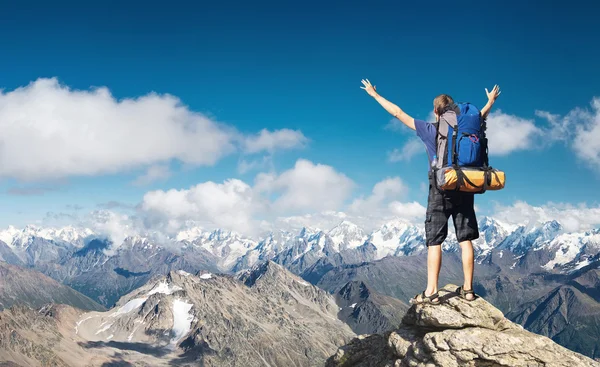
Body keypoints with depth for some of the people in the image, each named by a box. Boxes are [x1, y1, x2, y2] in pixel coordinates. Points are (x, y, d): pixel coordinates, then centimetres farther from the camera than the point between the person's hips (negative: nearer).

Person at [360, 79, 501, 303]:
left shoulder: (429, 130, -4)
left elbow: (398, 113, 0)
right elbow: (482, 115, 28)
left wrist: (374, 94, 9)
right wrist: (491, 101, 49)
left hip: (441, 190, -4)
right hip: (464, 189, 4)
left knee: (434, 241, -2)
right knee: (465, 239, 6)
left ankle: (431, 292, -6)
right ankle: (468, 289, 9)